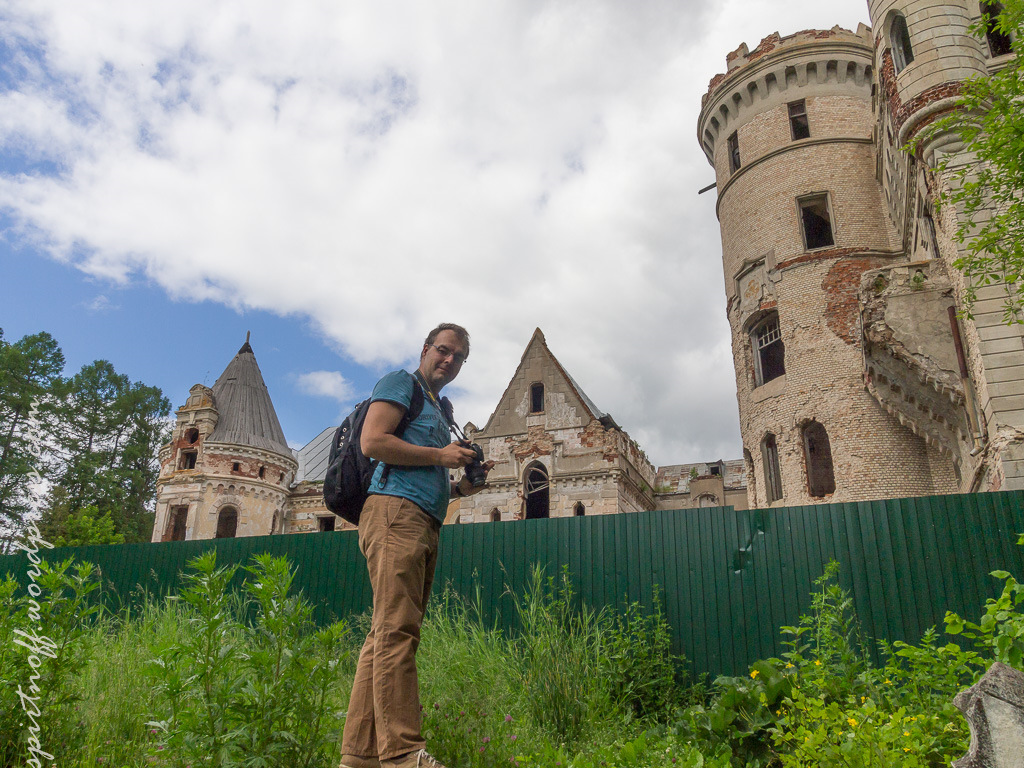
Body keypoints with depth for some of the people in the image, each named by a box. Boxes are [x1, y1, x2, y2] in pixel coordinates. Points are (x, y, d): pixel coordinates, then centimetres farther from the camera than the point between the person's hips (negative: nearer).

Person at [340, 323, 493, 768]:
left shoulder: (439, 410, 31)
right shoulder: (400, 384, 6)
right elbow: (372, 442, -10)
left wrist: (462, 487, 15)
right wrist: (440, 456, -6)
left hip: (424, 526, 9)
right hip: (395, 513, -9)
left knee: (385, 636, 4)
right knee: (397, 630, -15)